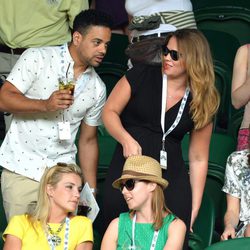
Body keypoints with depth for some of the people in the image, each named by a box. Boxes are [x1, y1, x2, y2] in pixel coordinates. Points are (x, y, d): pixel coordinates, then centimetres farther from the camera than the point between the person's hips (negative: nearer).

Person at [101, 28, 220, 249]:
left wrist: (195, 207, 7)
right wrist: (126, 139, -15)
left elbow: (198, 159, 9)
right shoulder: (142, 75, 2)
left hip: (171, 177, 1)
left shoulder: (201, 104, 6)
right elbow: (109, 111, 4)